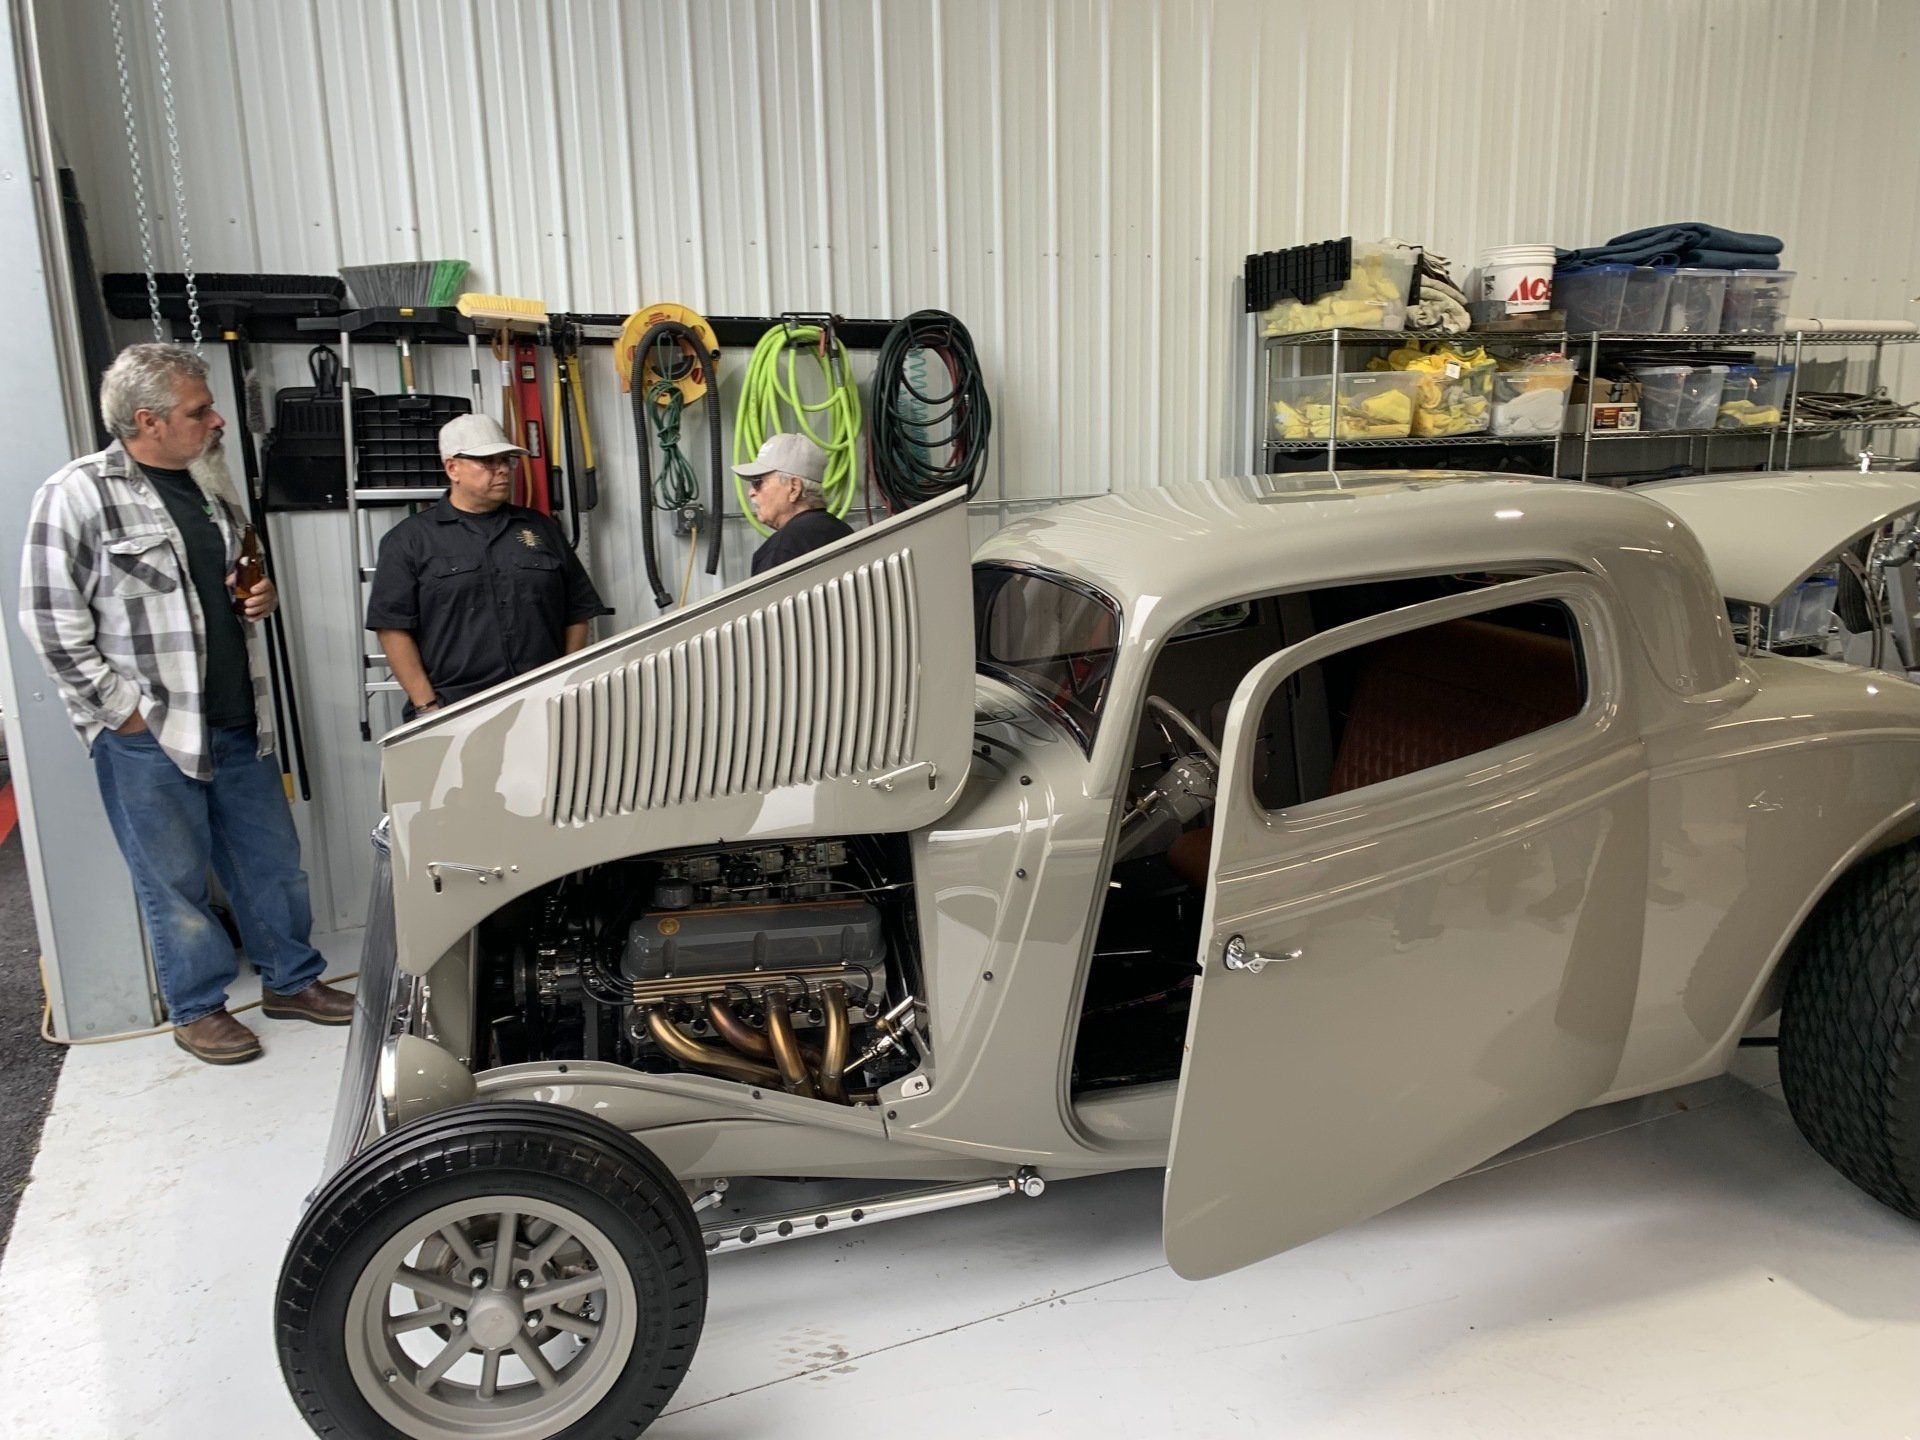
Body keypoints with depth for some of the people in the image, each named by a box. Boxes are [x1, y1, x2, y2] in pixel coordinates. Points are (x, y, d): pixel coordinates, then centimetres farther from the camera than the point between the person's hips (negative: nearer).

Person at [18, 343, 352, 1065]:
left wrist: (264, 596, 2)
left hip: (239, 725, 6)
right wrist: (126, 709, -13)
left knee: (272, 858, 14)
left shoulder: (210, 486, 11)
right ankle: (197, 1008, 24)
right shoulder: (80, 494, -10)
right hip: (149, 735, -6)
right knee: (174, 878, 8)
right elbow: (51, 621, -12)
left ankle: (292, 980, 30)